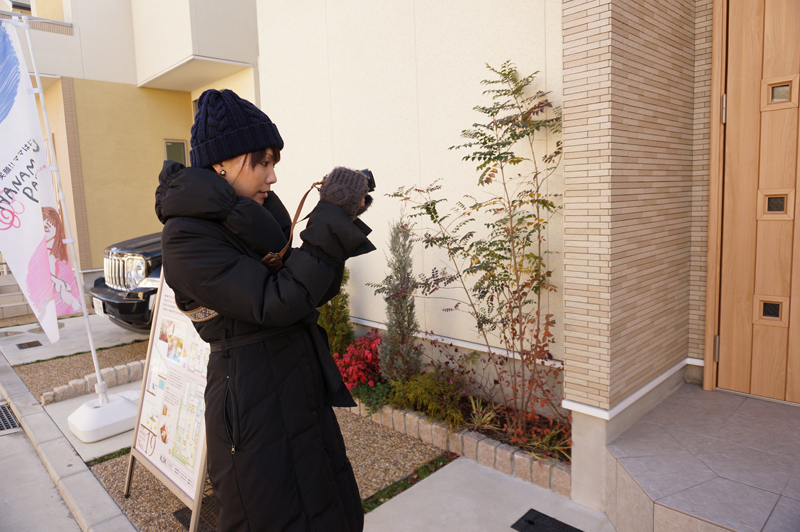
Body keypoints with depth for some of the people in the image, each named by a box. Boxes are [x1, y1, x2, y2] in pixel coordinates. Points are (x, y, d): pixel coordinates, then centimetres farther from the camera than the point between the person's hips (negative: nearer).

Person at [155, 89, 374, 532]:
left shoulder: (252, 214, 6)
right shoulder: (187, 236, -18)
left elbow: (313, 291, 7)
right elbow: (277, 303, -26)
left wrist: (342, 215, -5)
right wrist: (332, 219, -24)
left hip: (303, 392, 8)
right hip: (254, 408, -8)